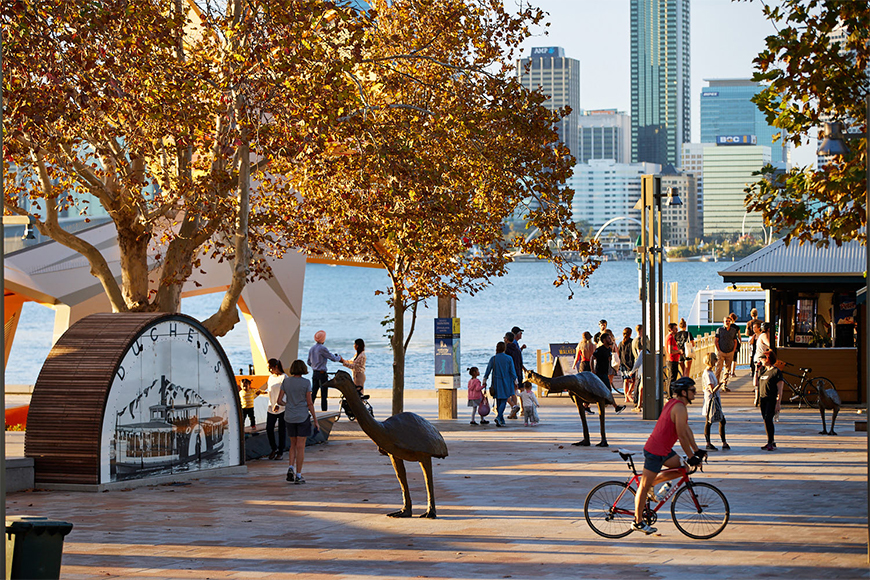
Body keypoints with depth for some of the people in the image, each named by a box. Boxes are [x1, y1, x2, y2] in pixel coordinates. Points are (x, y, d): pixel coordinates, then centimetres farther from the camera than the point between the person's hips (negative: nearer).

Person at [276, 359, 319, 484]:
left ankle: (291, 468, -3)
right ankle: (298, 475, 2)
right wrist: (315, 420, -2)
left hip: (289, 417, 3)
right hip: (303, 417, -3)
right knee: (300, 446, 1)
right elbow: (309, 403, -9)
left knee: (293, 445, 17)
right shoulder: (306, 383, -8)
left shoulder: (286, 381, 1)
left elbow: (279, 400, 2)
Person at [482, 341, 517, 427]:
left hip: (496, 382, 2)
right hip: (506, 383, -2)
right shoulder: (509, 359, -7)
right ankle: (499, 417, -22)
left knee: (499, 402, 10)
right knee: (503, 401, 1)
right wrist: (515, 382, 5)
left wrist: (484, 381, 10)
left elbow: (488, 371, 0)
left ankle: (501, 421, 10)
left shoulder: (493, 359, -3)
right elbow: (512, 372, -5)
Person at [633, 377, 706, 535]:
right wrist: (691, 457, -11)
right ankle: (638, 522, 6)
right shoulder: (680, 408, -20)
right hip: (655, 451, -10)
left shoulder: (673, 403, 12)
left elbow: (687, 429, 18)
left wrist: (697, 450, 17)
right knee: (645, 486, -1)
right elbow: (682, 436, -19)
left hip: (664, 449, 10)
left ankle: (653, 483, 16)